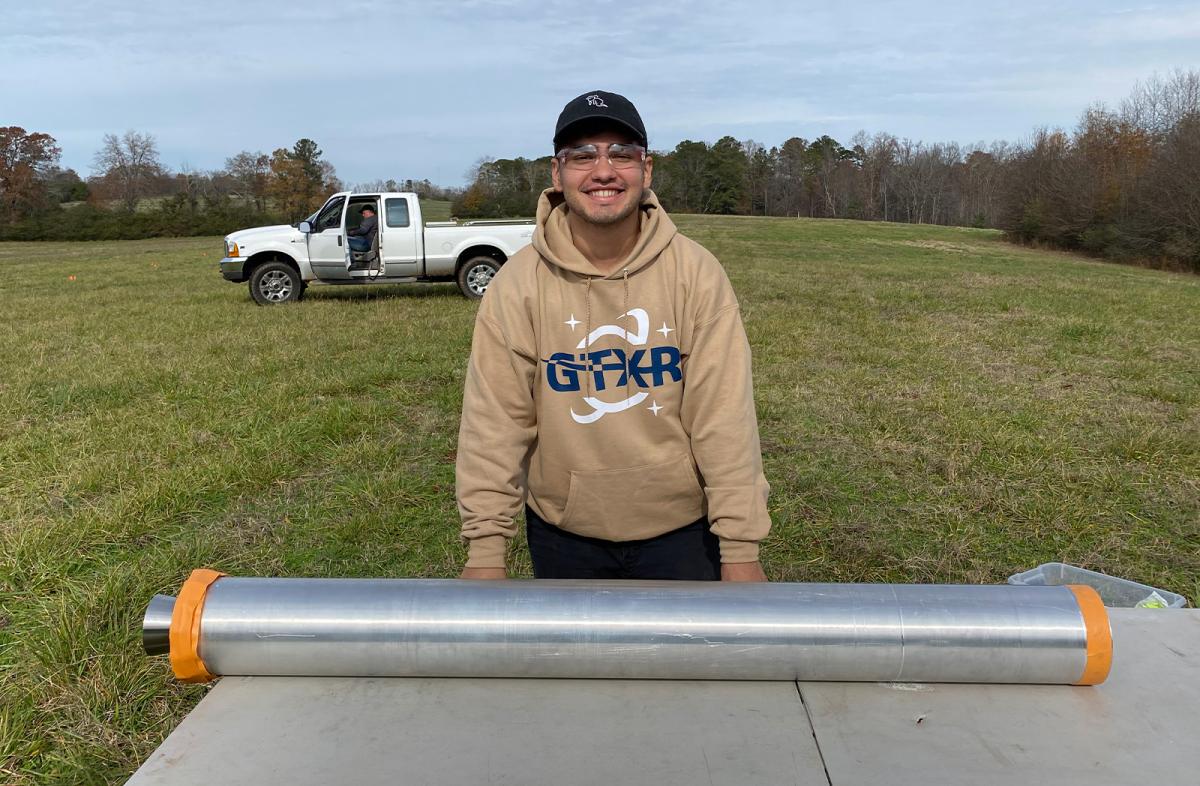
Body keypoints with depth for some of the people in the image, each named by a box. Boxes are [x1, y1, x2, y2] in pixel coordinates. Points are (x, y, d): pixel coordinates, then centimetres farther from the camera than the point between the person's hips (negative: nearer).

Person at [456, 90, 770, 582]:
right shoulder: (518, 283, -9)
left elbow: (725, 417, -12)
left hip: (682, 529, 0)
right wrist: (485, 549, -12)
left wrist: (741, 547, -13)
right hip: (561, 533, 1)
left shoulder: (695, 273, -11)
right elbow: (496, 420, -10)